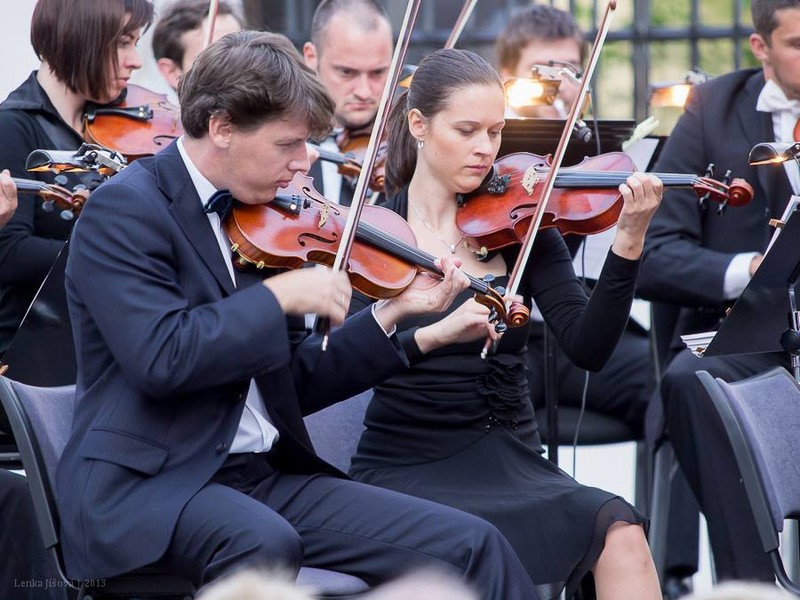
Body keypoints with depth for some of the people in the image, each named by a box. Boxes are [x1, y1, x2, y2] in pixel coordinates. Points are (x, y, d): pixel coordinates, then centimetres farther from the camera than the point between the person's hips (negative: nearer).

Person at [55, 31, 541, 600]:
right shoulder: (125, 208, -9)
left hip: (271, 477, 7)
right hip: (146, 486, -7)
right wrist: (280, 295, -16)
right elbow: (161, 358, -23)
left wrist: (391, 313, 8)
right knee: (264, 543, -41)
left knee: (472, 546, -7)